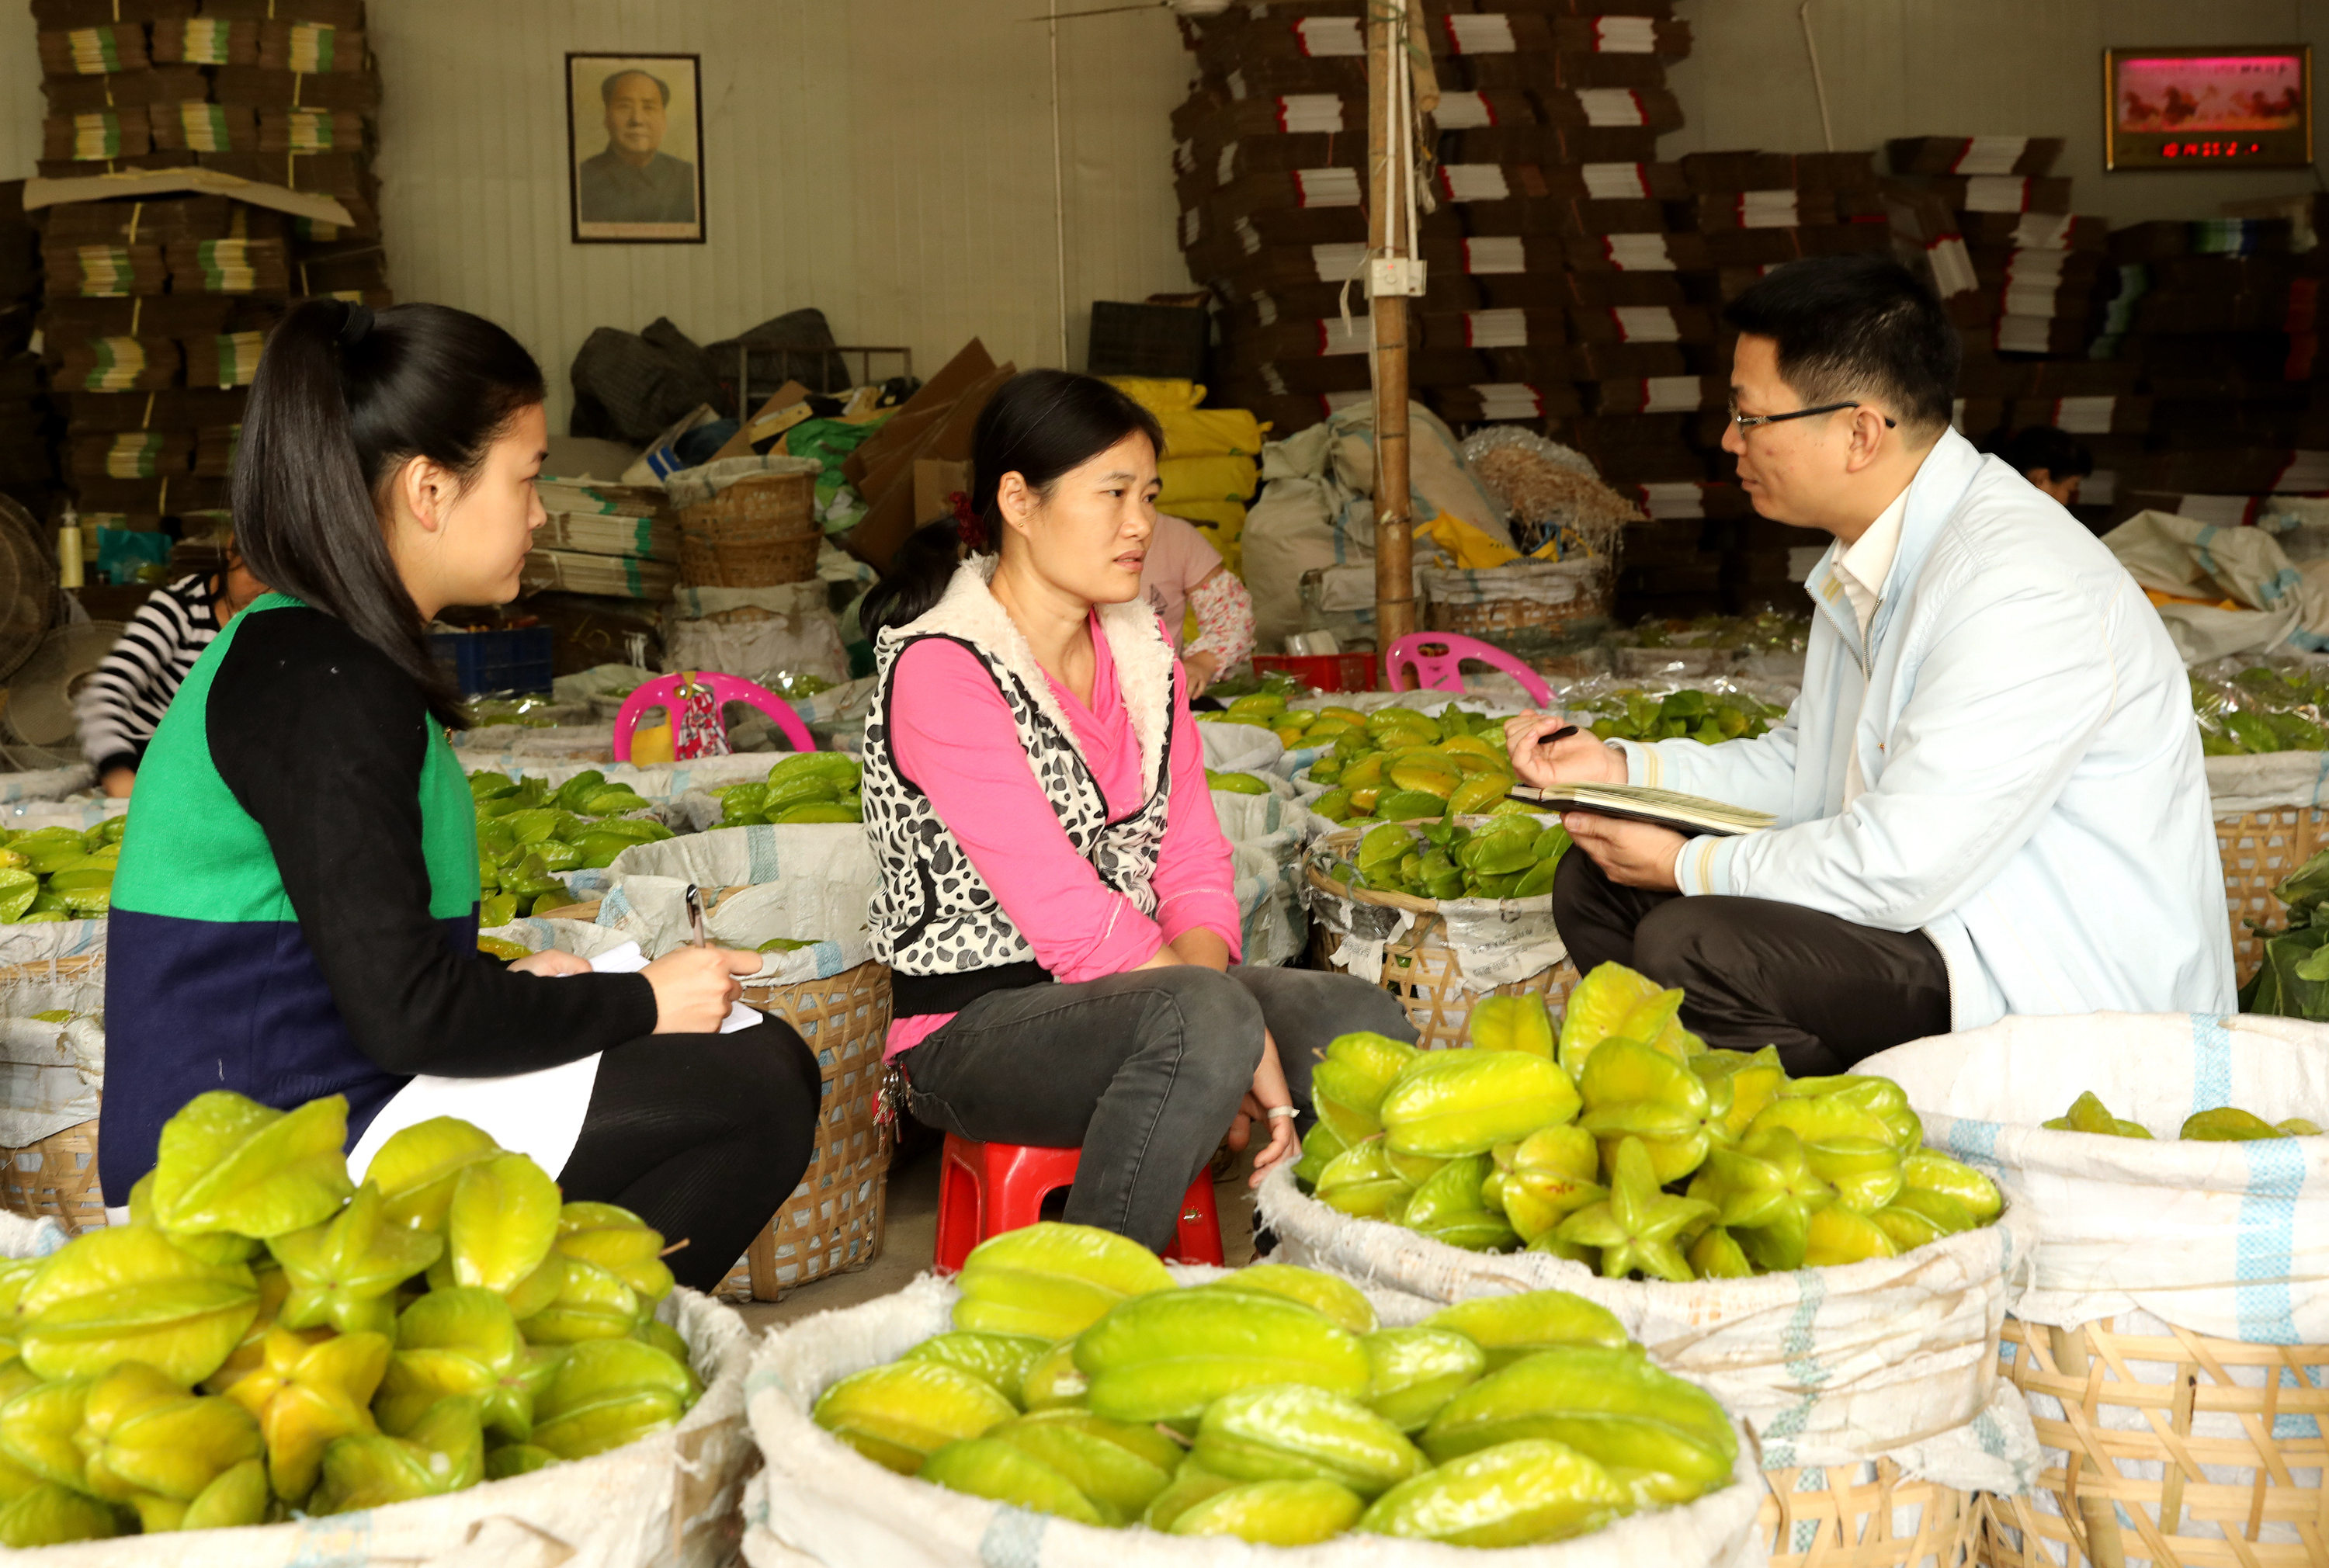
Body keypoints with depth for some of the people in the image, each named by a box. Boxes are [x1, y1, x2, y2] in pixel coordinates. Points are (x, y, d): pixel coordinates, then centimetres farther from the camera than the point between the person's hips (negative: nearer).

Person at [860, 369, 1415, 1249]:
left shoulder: (1142, 650, 12)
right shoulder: (938, 668, -14)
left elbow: (1196, 867, 7)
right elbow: (1061, 909, -20)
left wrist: (1198, 966, -15)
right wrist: (1233, 1042, -21)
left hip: (1132, 991, 7)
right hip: (976, 1026, -7)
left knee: (1365, 1024, -14)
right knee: (1202, 1015, -34)